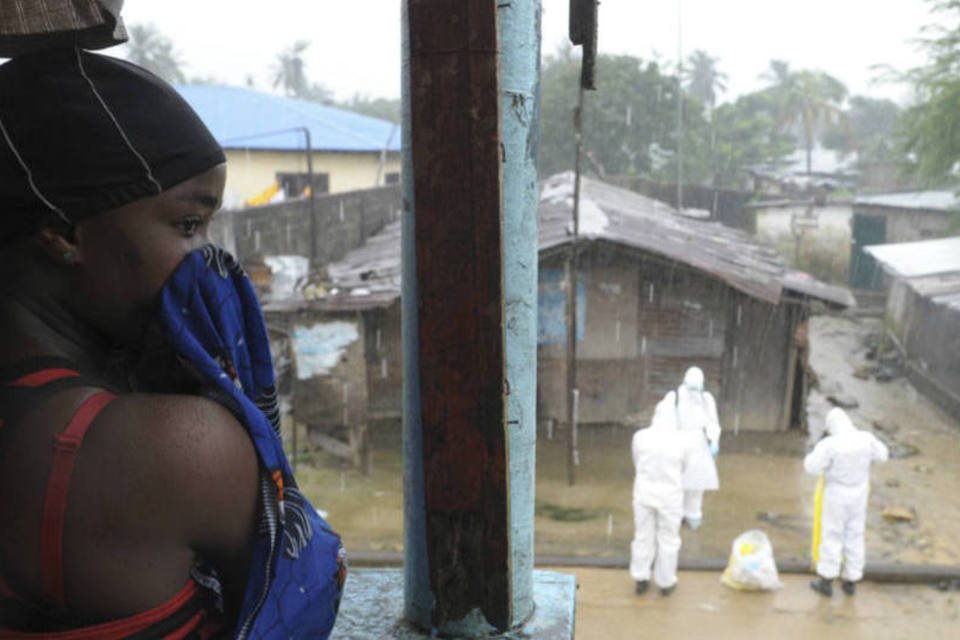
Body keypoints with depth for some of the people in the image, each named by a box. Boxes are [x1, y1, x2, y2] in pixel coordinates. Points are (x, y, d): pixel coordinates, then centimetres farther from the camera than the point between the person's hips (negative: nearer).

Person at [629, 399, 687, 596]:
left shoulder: (640, 437, -11)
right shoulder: (679, 442, -14)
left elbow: (637, 463, 4)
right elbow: (681, 468, 3)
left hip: (644, 493, 2)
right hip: (670, 496, -2)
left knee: (643, 536, 15)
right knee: (668, 539, 13)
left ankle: (641, 579, 23)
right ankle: (666, 583, 25)